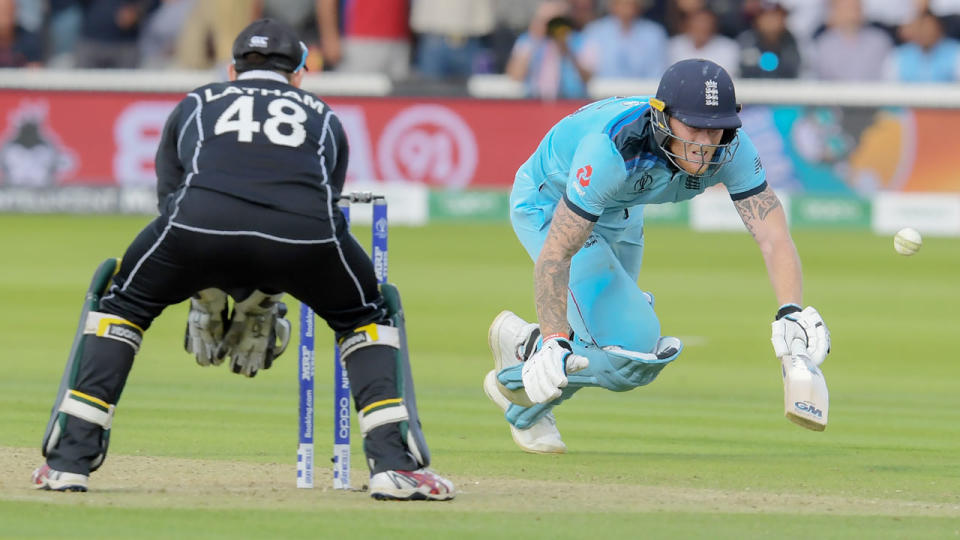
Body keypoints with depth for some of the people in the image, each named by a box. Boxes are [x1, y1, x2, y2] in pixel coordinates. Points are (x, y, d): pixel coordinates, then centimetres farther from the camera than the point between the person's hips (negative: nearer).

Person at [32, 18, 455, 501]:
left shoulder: (194, 104, 37)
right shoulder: (323, 117, 38)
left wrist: (203, 300, 39)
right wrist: (263, 305, 41)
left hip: (199, 219, 0)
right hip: (306, 229, 0)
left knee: (123, 304, 27)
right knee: (365, 315, 29)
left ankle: (69, 461, 18)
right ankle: (393, 464, 13)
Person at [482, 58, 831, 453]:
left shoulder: (730, 150, -28)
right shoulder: (612, 148, -43)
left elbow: (773, 237, -33)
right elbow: (555, 256, -42)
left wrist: (791, 315, -51)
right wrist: (554, 343, -52)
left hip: (619, 214, 6)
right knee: (633, 343, -20)